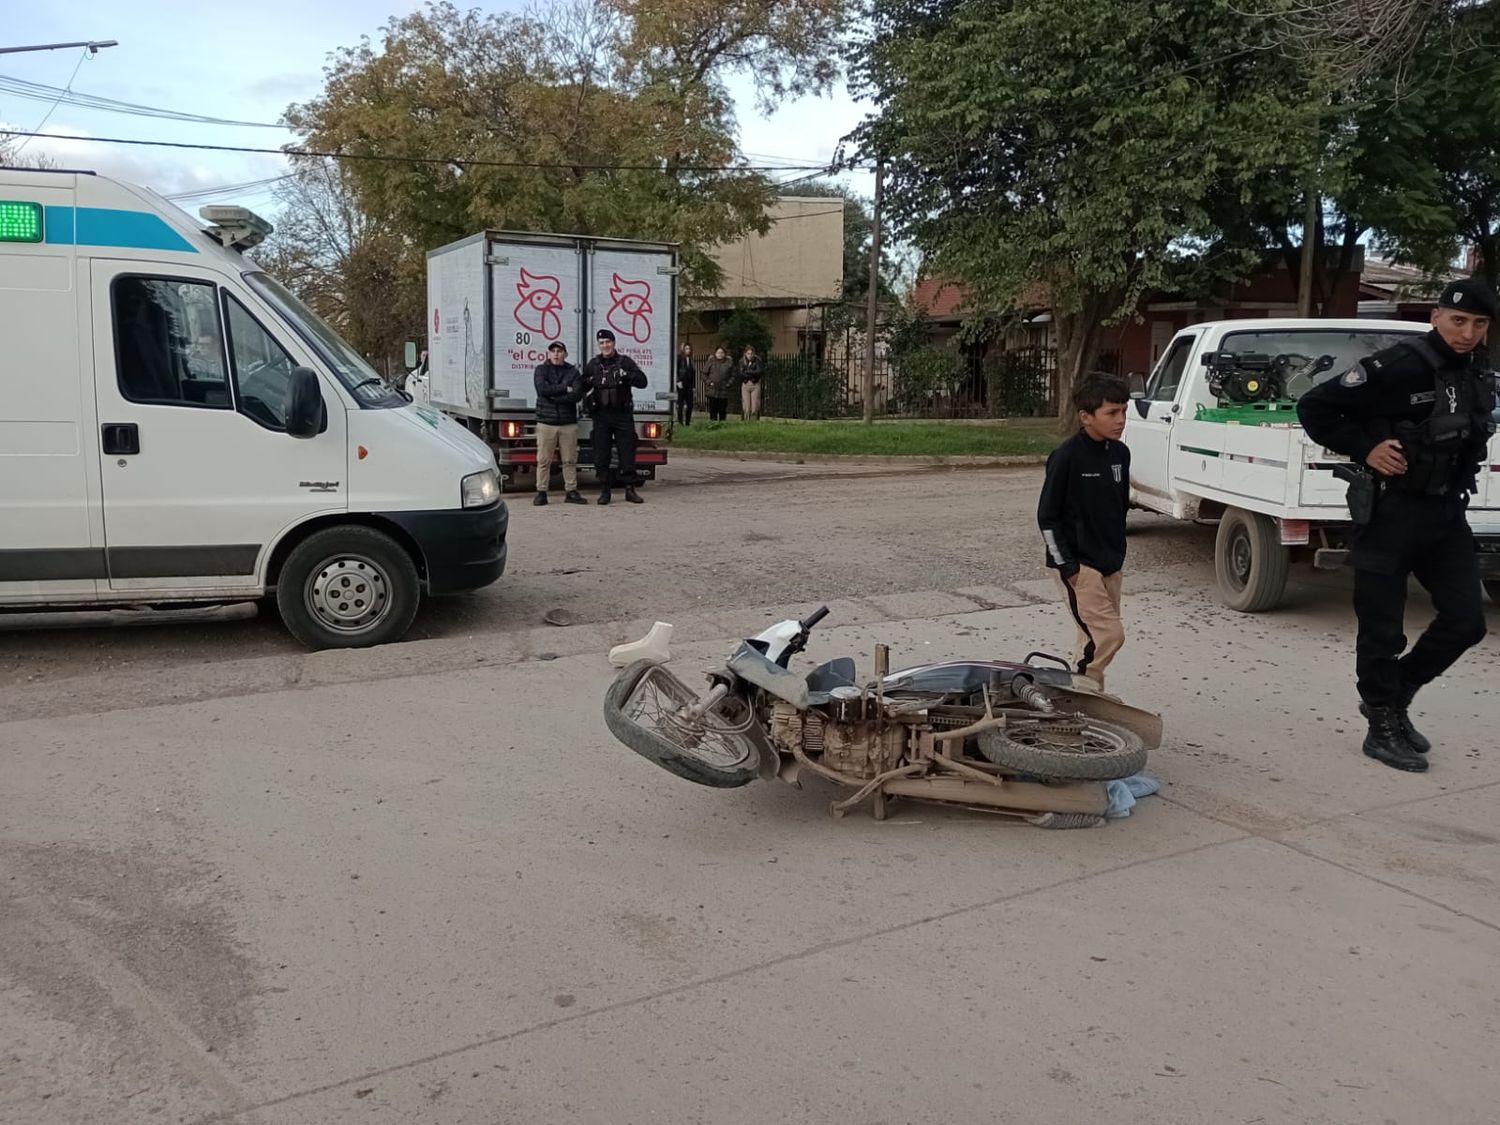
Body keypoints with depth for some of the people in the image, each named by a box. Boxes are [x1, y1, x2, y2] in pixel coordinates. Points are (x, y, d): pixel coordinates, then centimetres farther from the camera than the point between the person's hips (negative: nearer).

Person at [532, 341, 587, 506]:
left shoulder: (573, 372, 8)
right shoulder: (541, 370, 7)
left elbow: (577, 395, -7)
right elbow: (542, 389, -12)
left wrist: (553, 395, -10)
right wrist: (565, 389, -8)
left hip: (568, 423, 1)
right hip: (546, 422, -1)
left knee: (570, 460, 3)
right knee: (543, 460, -2)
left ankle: (571, 492, 11)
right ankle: (541, 493, 3)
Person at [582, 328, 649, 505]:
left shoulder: (625, 362, 5)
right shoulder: (592, 364, 11)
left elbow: (642, 381, -2)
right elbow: (582, 386, 18)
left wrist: (626, 376, -18)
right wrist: (590, 382, -4)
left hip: (623, 414, -1)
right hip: (601, 415, 2)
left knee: (627, 452, 0)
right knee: (601, 454, 1)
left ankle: (630, 489, 9)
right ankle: (604, 491, 9)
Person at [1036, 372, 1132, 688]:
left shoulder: (1121, 454, 5)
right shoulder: (1067, 457, -15)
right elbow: (1047, 515, -12)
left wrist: (1118, 552, 17)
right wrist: (1066, 565, -13)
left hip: (1111, 564, 7)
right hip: (1079, 565, -7)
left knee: (1095, 637, 11)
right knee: (1109, 633, -14)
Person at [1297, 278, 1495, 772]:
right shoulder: (1397, 367, -17)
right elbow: (1313, 407, -16)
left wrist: (1460, 482, 9)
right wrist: (1365, 450, -17)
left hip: (1445, 511, 7)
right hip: (1389, 512, -7)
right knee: (1382, 629, 2)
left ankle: (1393, 696, 26)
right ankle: (1383, 727, 17)